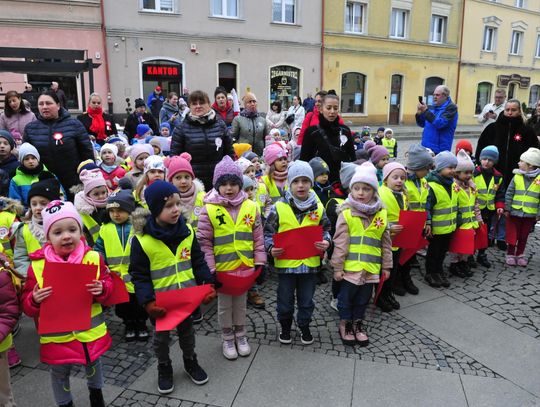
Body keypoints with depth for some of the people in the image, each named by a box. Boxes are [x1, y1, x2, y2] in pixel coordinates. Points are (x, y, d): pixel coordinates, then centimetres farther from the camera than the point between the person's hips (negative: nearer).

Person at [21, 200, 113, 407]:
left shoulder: (93, 258, -11)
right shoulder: (37, 266, -12)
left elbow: (108, 284, 0)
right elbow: (27, 305, -4)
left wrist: (102, 289, -22)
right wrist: (34, 300, -26)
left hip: (90, 330, 1)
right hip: (56, 335, -1)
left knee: (93, 363, 25)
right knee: (60, 372, 18)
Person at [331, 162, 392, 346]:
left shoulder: (381, 214, 2)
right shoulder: (346, 213, -9)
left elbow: (386, 243, 10)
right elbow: (340, 243, -9)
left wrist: (386, 266, 12)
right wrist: (337, 267, -9)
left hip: (371, 268, 3)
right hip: (350, 267, -3)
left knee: (363, 298, 17)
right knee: (346, 297, 12)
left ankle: (358, 321, 38)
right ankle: (345, 323, 32)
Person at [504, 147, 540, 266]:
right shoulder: (517, 177, -4)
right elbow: (509, 193, 1)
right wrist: (507, 209, -1)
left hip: (530, 214, 0)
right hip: (515, 212, 0)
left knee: (524, 236, 13)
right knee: (513, 235, 9)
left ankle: (520, 254, 29)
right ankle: (510, 254, 24)